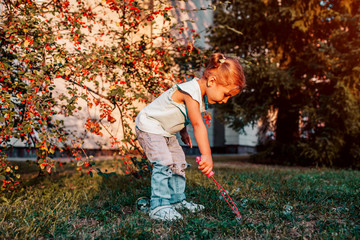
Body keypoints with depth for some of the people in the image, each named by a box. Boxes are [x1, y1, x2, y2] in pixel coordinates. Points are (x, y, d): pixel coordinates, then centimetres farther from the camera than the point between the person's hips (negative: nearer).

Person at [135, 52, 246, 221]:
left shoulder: (201, 94, 1)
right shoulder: (191, 92, -31)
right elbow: (198, 125, -38)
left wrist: (183, 132, 12)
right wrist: (207, 155, -42)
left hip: (166, 131, 10)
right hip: (149, 126, -10)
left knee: (178, 162, 10)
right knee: (164, 163, -22)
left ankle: (177, 200, 20)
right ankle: (158, 207, -18)